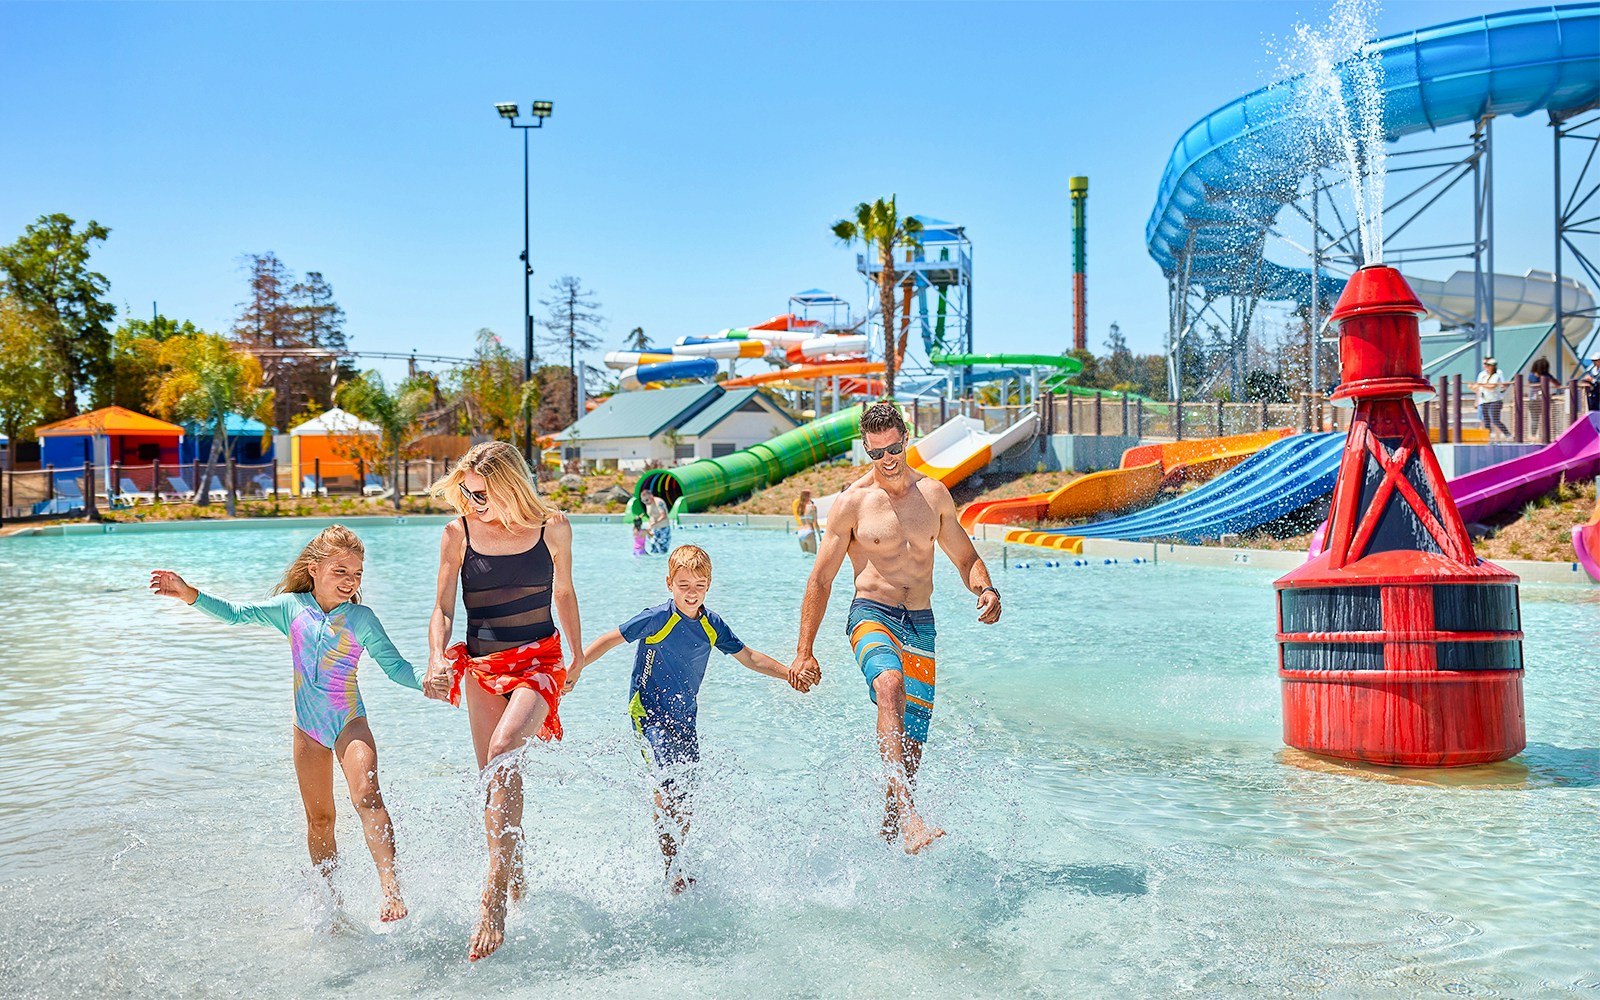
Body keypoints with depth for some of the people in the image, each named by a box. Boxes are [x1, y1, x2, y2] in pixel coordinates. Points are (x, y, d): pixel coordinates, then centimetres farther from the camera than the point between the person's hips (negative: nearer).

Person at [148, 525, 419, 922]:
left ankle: (390, 885, -32)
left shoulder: (361, 618, -6)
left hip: (349, 720, -3)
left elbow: (394, 665, -6)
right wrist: (189, 594, -7)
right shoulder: (292, 607, 1)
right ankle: (331, 900, 21)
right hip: (307, 726, 3)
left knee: (366, 794, -26)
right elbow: (237, 614, 4)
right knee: (319, 820, 9)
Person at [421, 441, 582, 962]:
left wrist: (578, 654, 22)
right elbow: (443, 608, 0)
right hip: (481, 665, 3)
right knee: (495, 779, 6)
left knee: (503, 749, -27)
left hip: (539, 660, -3)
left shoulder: (552, 528, -4)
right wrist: (437, 659, -19)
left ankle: (493, 900, -30)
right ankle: (516, 877, 30)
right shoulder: (458, 533, -2)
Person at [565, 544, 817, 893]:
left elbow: (749, 657, 12)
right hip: (649, 713, -5)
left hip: (684, 718, 5)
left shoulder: (712, 625, 2)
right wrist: (574, 669, -13)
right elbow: (610, 640, -6)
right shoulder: (656, 619, -13)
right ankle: (671, 871, -9)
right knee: (671, 784, -18)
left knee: (684, 794, 5)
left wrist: (789, 673, 5)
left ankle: (676, 862, 22)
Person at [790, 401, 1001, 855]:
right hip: (872, 615, -4)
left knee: (912, 744, 5)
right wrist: (804, 651, -2)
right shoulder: (852, 502, -2)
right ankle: (908, 816, -44)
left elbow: (965, 558, 18)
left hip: (920, 626, 4)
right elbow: (820, 580, 2)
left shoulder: (934, 494, 8)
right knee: (891, 687, -36)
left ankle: (889, 832, 28)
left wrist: (986, 589, -5)